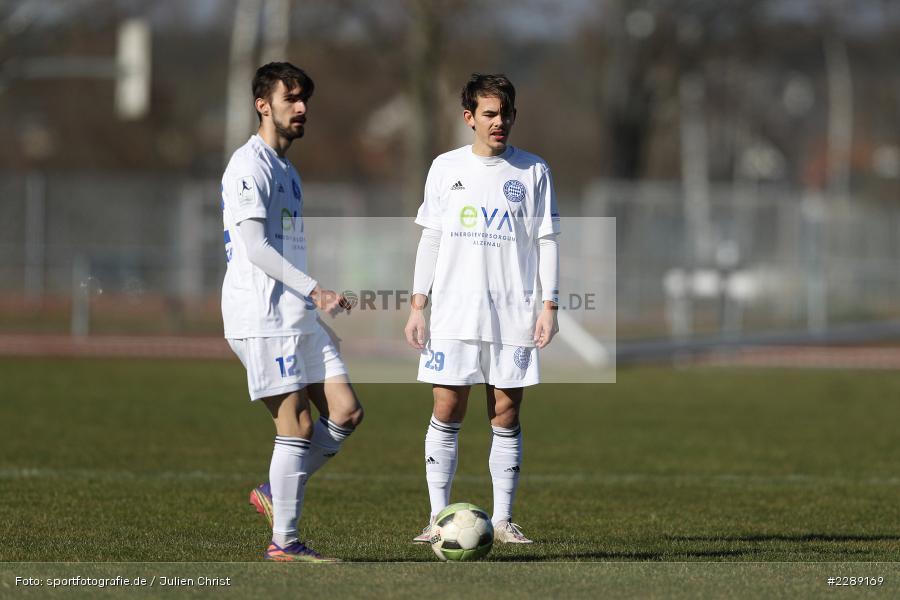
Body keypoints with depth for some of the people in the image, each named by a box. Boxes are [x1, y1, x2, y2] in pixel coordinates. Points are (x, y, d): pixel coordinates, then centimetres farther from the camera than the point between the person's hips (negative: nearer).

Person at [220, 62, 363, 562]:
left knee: (346, 412, 0)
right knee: (297, 425, -9)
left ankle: (276, 494, 13)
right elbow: (255, 247, -18)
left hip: (298, 316, 9)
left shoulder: (286, 169, 21)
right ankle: (284, 542, -2)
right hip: (262, 318, -9)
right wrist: (313, 290, -24)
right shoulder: (250, 165, -9)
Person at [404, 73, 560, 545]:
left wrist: (548, 305, -3)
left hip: (514, 316, -1)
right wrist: (417, 305, 4)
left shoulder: (532, 171, 5)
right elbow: (430, 239, 10)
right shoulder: (445, 168, 8)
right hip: (453, 314, 1)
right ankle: (438, 518, 2)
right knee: (446, 412, -3)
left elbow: (546, 240, 5)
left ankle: (502, 519, 6)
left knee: (506, 415, 0)